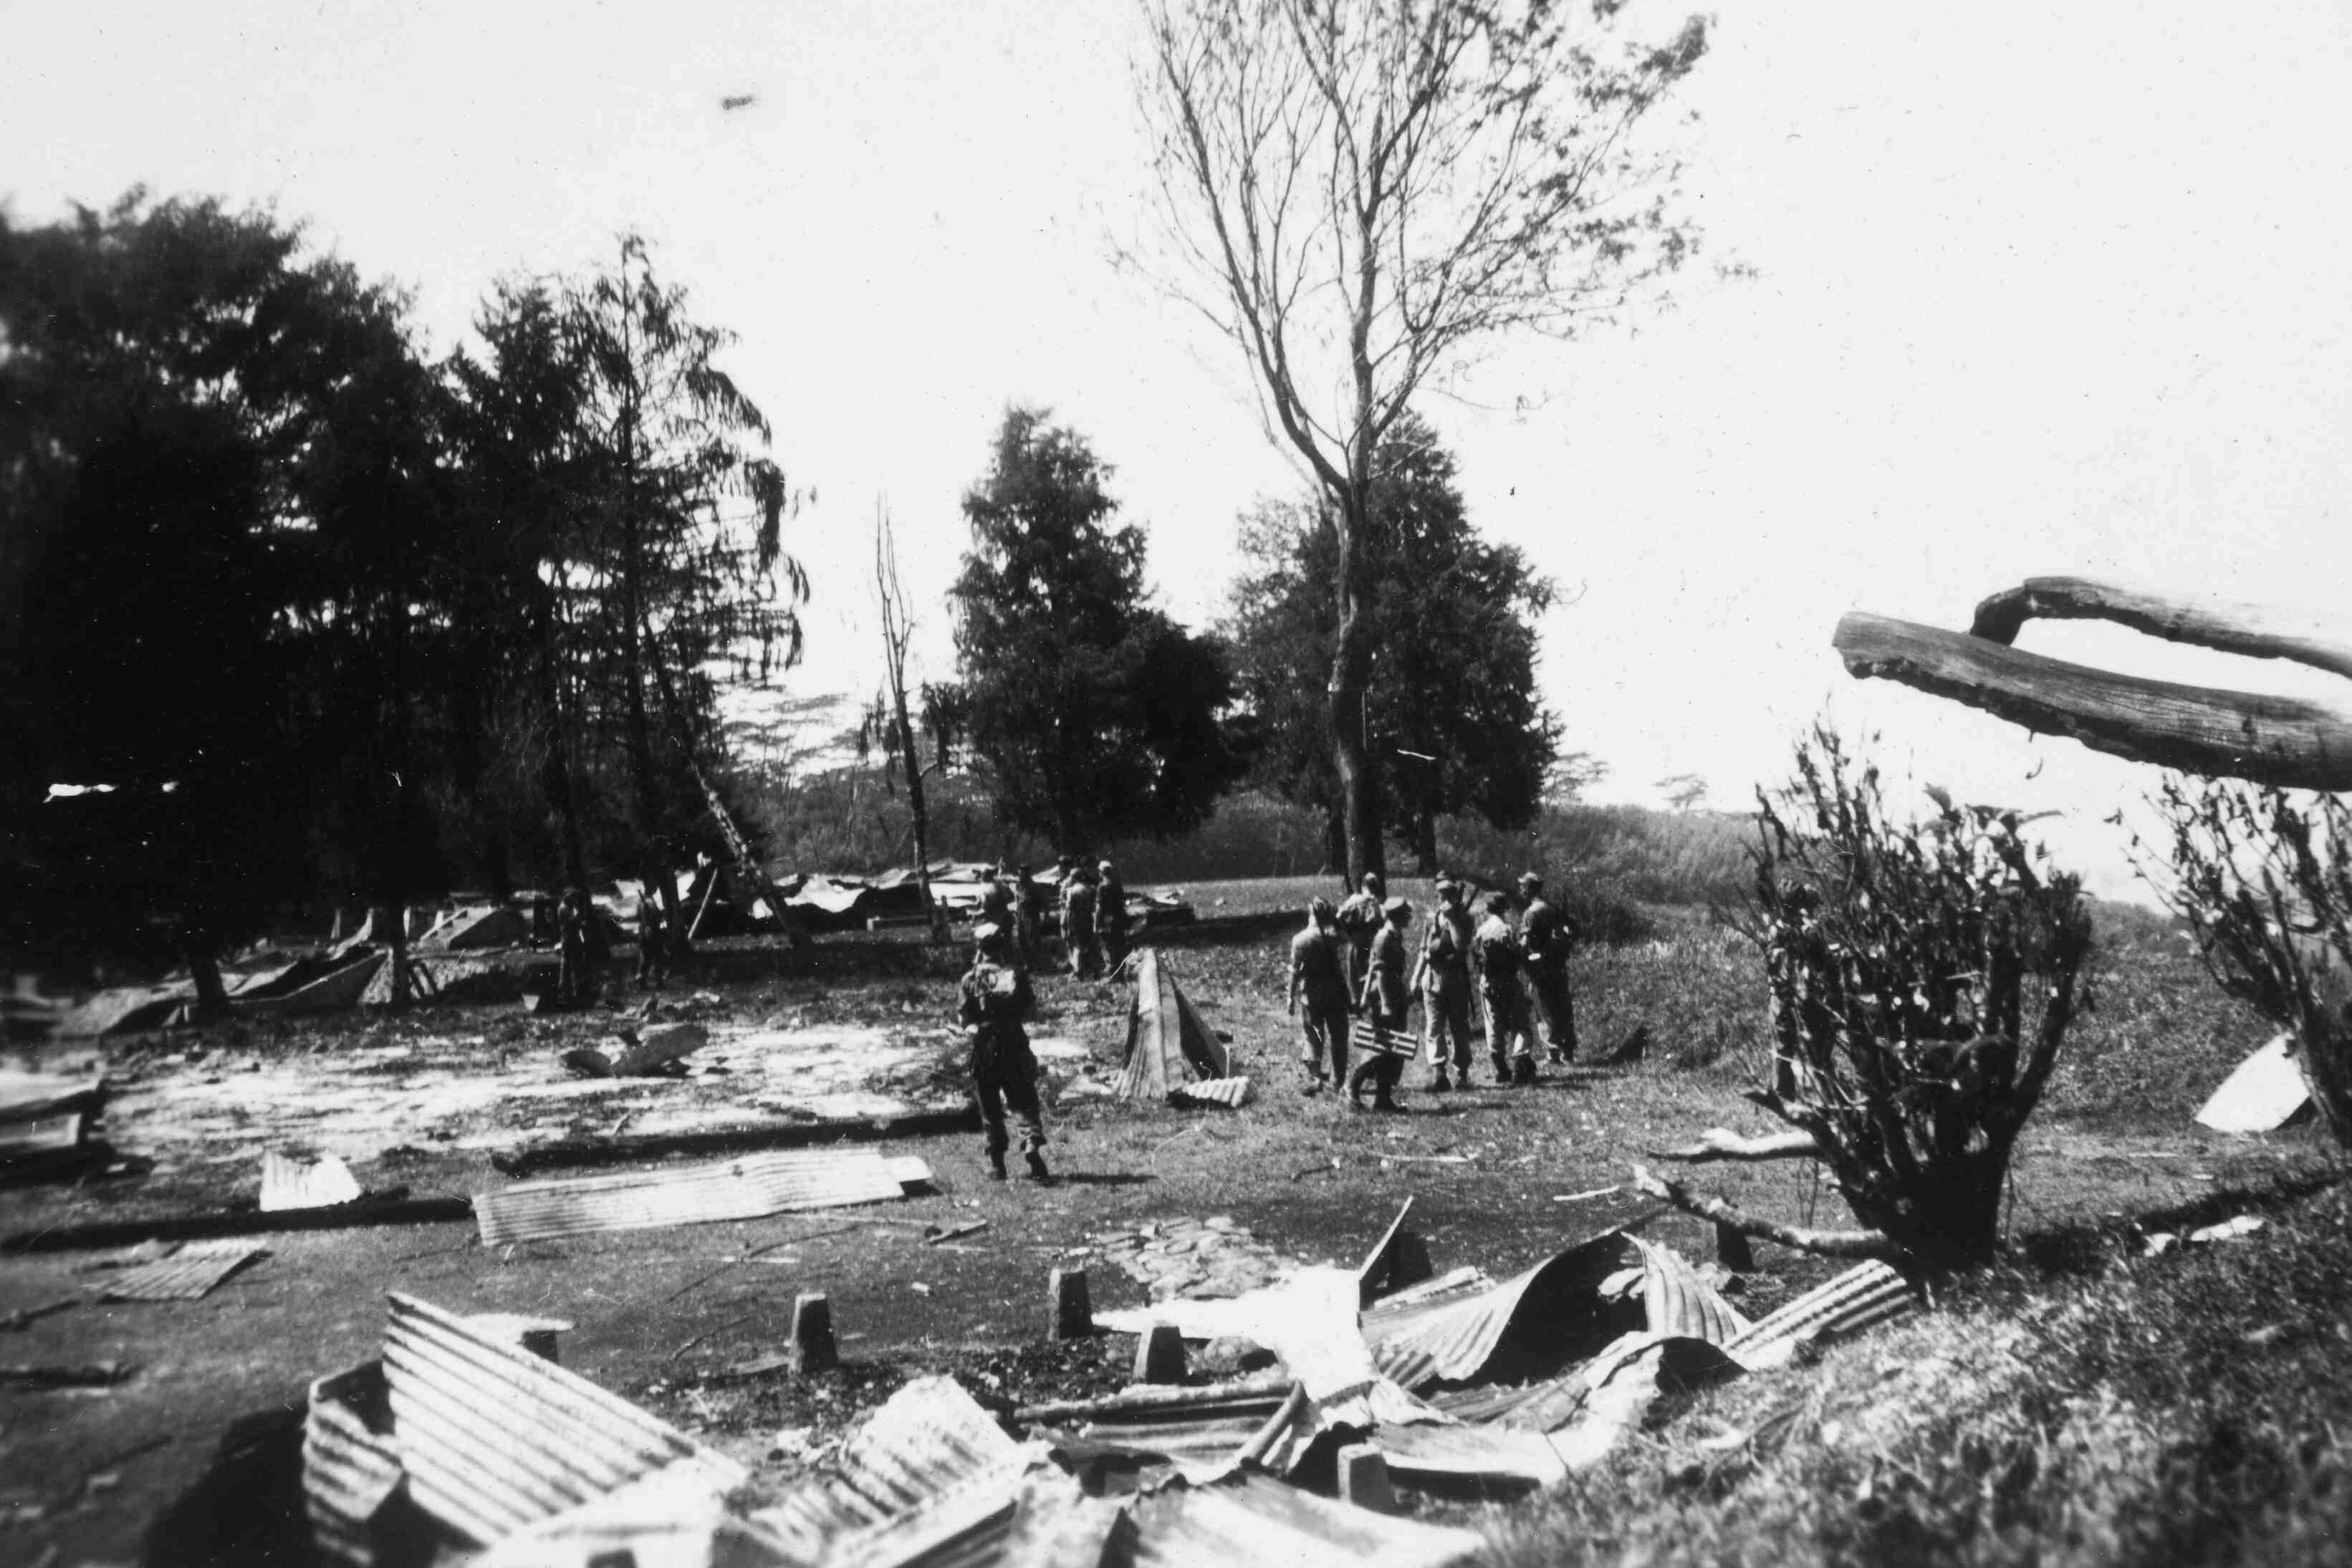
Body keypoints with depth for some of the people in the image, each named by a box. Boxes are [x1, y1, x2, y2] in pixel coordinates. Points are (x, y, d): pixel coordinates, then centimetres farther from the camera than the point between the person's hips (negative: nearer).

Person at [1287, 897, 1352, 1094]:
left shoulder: (1300, 939, -10)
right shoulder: (1333, 935, -7)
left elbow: (1295, 971, -9)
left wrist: (1291, 997, -3)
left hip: (1311, 995, -1)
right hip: (1336, 993, 1)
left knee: (1312, 1038, 7)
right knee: (1338, 1036, 14)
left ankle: (1314, 1080, -1)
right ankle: (1338, 1079, 21)